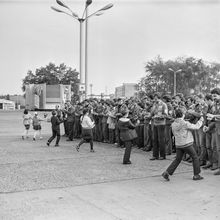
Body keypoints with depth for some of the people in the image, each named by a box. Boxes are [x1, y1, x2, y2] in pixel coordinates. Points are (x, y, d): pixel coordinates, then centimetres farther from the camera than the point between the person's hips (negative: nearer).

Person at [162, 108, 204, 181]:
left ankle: (167, 173, 5)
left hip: (178, 145, 6)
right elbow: (196, 127, -6)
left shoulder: (173, 124, 2)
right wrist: (201, 120, 11)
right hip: (187, 144, -5)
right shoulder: (185, 123, -15)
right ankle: (196, 175, 15)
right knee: (195, 158, 11)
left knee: (177, 159, 14)